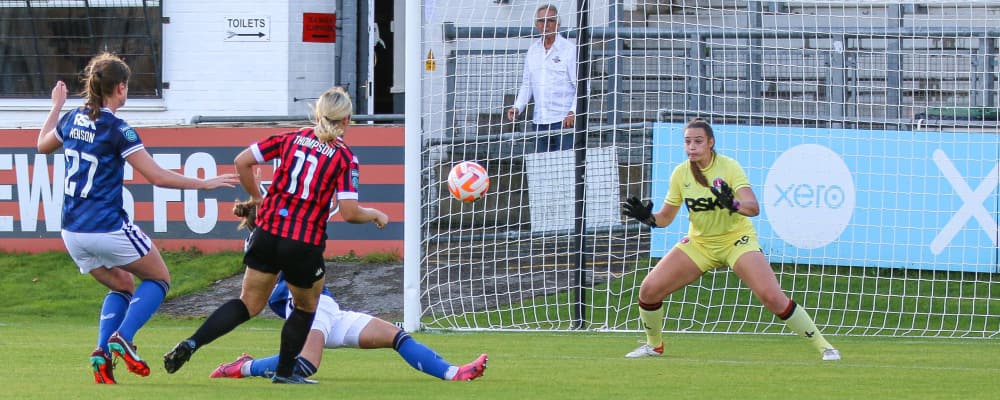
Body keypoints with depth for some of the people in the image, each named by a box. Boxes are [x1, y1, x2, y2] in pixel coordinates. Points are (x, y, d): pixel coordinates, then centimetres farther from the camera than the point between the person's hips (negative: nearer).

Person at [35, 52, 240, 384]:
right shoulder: (117, 129, -15)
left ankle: (102, 352, 2)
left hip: (72, 231, 7)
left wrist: (56, 106, 40)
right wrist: (204, 183, -7)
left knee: (122, 286, 24)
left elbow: (43, 145, 27)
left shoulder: (72, 119, 5)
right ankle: (123, 338, -10)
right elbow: (157, 176, -16)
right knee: (158, 279, 13)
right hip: (108, 229, -7)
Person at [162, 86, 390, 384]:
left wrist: (256, 198, 17)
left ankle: (190, 344, -3)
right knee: (306, 306, 23)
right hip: (305, 245, -4)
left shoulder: (291, 139, 6)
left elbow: (242, 161, 4)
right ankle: (284, 372, 24)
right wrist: (375, 215, 9)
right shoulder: (344, 158, -5)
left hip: (267, 233, 4)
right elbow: (349, 213, -11)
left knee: (249, 304, 14)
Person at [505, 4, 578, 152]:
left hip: (564, 120, -6)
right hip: (539, 122, 6)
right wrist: (517, 107, 7)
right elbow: (527, 84, 22)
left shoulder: (570, 49, -3)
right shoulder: (532, 50, 15)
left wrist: (573, 112, -17)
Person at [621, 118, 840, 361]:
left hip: (736, 241, -4)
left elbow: (753, 207, -28)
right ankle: (654, 345, 19)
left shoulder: (728, 167, -17)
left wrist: (734, 204, -49)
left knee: (772, 297, -22)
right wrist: (648, 217, -20)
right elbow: (666, 216, 2)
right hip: (699, 243, 4)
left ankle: (823, 346, -10)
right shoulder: (681, 173, -6)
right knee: (649, 290, -9)